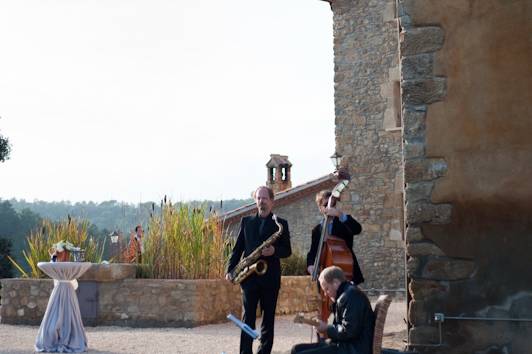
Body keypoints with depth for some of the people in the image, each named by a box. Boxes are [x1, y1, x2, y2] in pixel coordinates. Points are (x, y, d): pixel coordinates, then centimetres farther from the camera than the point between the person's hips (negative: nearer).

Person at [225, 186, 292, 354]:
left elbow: (287, 250, 6)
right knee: (248, 318, -3)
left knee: (268, 318, 3)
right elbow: (238, 247, 11)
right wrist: (230, 269, 0)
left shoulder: (281, 223, 7)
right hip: (249, 276, 1)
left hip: (270, 277, -1)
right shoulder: (246, 221, 13)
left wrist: (275, 251, -15)